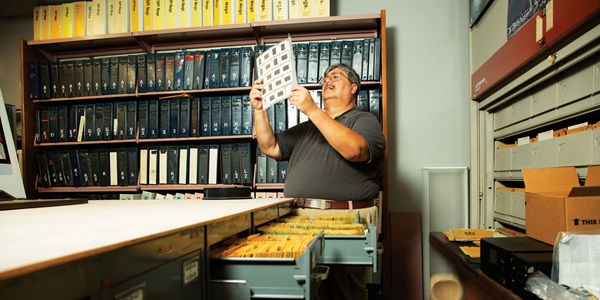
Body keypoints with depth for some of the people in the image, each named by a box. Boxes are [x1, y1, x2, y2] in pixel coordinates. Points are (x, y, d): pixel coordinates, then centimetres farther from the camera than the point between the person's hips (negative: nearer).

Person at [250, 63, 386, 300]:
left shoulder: (364, 120, 5)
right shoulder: (307, 128, 25)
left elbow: (354, 149, -17)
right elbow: (271, 148, 18)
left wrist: (312, 110, -18)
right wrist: (259, 109, 6)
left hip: (345, 220, -5)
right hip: (297, 218, 5)